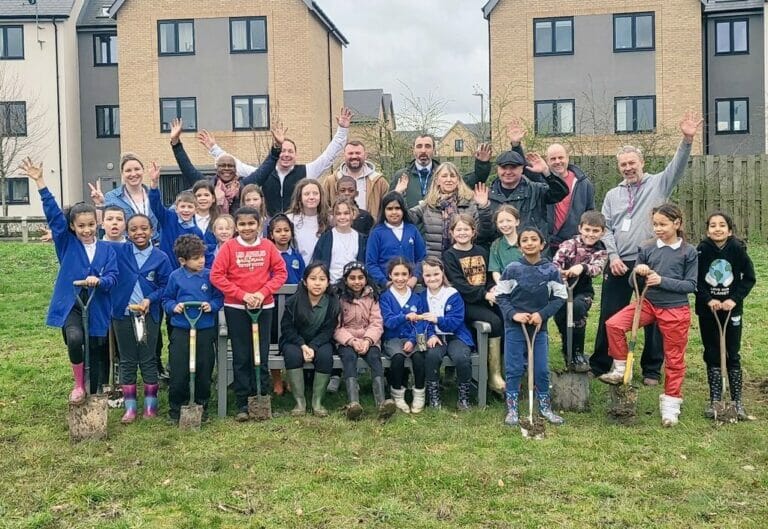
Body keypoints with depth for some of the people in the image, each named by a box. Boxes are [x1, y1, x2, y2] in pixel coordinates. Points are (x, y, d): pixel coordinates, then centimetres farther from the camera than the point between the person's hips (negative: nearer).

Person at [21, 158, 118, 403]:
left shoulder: (107, 249, 3)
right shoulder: (67, 244, 1)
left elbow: (113, 277, -6)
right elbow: (53, 214, -6)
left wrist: (99, 281, -29)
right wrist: (40, 182, -13)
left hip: (97, 309, 2)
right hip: (70, 305, -1)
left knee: (98, 356, 8)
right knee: (75, 339, -29)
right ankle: (78, 385, -6)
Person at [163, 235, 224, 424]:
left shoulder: (210, 275, 0)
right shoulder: (175, 277, -1)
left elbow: (219, 297, 6)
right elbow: (166, 299, 9)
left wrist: (212, 305, -13)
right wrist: (173, 307, -11)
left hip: (206, 330, 1)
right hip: (181, 330, -1)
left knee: (204, 372, 7)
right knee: (178, 373, 1)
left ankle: (201, 407, 24)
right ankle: (175, 409, 17)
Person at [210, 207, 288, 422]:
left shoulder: (268, 246, 0)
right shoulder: (229, 247, -5)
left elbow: (281, 272, 1)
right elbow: (216, 276, -9)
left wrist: (263, 293, -11)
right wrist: (242, 294, -14)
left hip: (264, 307, 1)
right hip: (236, 308, -1)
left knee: (262, 356, 8)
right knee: (241, 357, 5)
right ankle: (242, 404, 12)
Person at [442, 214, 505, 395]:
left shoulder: (481, 252, 19)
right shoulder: (449, 255, 3)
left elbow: (489, 276, 17)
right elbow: (459, 285, -9)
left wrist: (493, 289, -7)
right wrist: (484, 294, -18)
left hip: (485, 298, 5)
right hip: (465, 302, -5)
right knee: (495, 321, -29)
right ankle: (494, 376, -23)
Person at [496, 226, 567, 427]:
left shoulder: (551, 270, -5)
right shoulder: (512, 269, -7)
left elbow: (560, 297, 0)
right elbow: (500, 295, -2)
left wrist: (542, 314, -12)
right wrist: (513, 314, -15)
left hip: (539, 327, 1)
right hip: (514, 327, -1)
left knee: (542, 369, 8)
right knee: (513, 369, 5)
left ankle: (545, 407, 24)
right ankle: (512, 409, 15)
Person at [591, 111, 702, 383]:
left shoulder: (658, 184, 5)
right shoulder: (613, 195, 12)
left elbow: (677, 167, -12)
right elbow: (605, 228, 9)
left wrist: (687, 139, -28)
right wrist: (613, 256, -5)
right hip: (618, 264, 2)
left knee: (653, 318, 5)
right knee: (609, 316, 7)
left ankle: (652, 369, 18)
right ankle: (599, 365, 17)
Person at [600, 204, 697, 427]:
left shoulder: (689, 252, -5)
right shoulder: (647, 249, 1)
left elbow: (691, 285, -7)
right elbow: (633, 283, 5)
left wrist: (662, 281, -19)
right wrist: (637, 272, -18)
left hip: (675, 309, -2)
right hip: (648, 303, 2)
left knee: (674, 357, 7)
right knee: (613, 324, -19)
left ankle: (671, 402, 23)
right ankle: (621, 368, -2)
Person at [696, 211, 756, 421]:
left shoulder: (738, 249, -9)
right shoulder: (701, 250, -9)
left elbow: (749, 278, -3)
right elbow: (695, 280, -4)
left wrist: (734, 299, -13)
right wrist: (708, 300, -16)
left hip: (732, 310, 0)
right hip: (707, 311, 0)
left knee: (733, 356, 5)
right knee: (712, 355, 7)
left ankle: (737, 402, 13)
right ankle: (715, 401, 15)